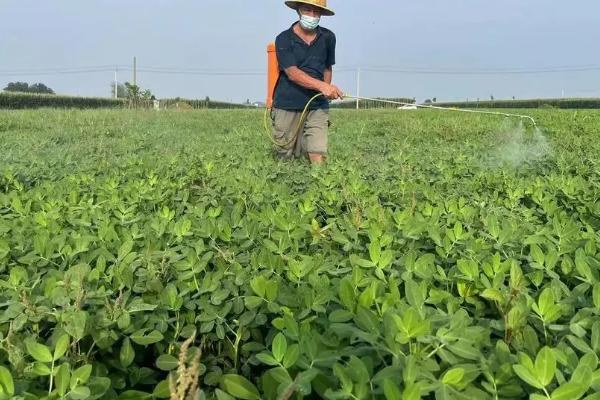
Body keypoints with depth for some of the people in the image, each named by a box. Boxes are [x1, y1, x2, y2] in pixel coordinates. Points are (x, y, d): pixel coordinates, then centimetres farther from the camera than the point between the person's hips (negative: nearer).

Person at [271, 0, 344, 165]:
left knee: (318, 158, -14)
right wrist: (322, 86, -29)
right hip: (288, 106, -2)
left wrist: (327, 92, 6)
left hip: (318, 106, 2)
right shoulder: (284, 39, -4)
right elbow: (293, 73, -16)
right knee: (285, 158, 10)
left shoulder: (328, 37, 7)